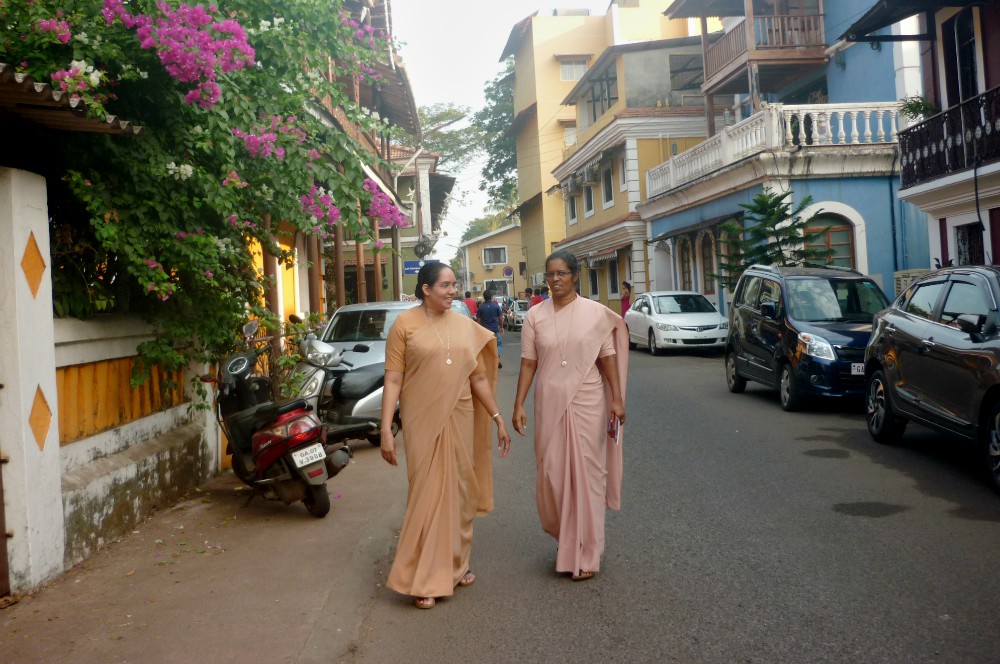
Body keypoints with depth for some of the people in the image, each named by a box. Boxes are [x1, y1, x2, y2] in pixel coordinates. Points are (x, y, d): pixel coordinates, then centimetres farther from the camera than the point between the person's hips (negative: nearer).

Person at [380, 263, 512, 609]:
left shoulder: (465, 326, 8)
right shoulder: (405, 324, -5)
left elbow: (478, 377, 13)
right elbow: (393, 380, -7)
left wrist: (497, 418, 12)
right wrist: (386, 429, -12)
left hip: (460, 421, 5)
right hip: (423, 423, -4)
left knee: (459, 492, 12)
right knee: (427, 494, -2)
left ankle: (455, 565, 29)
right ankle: (424, 579, 10)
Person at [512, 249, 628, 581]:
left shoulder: (596, 312, -1)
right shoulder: (535, 315, 3)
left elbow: (608, 357, 2)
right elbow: (528, 363, 4)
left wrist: (617, 398, -3)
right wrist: (519, 404, -1)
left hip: (587, 404, -2)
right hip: (550, 404, 2)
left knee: (586, 474, 2)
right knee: (552, 474, 6)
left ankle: (585, 553, 13)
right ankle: (565, 538, 30)